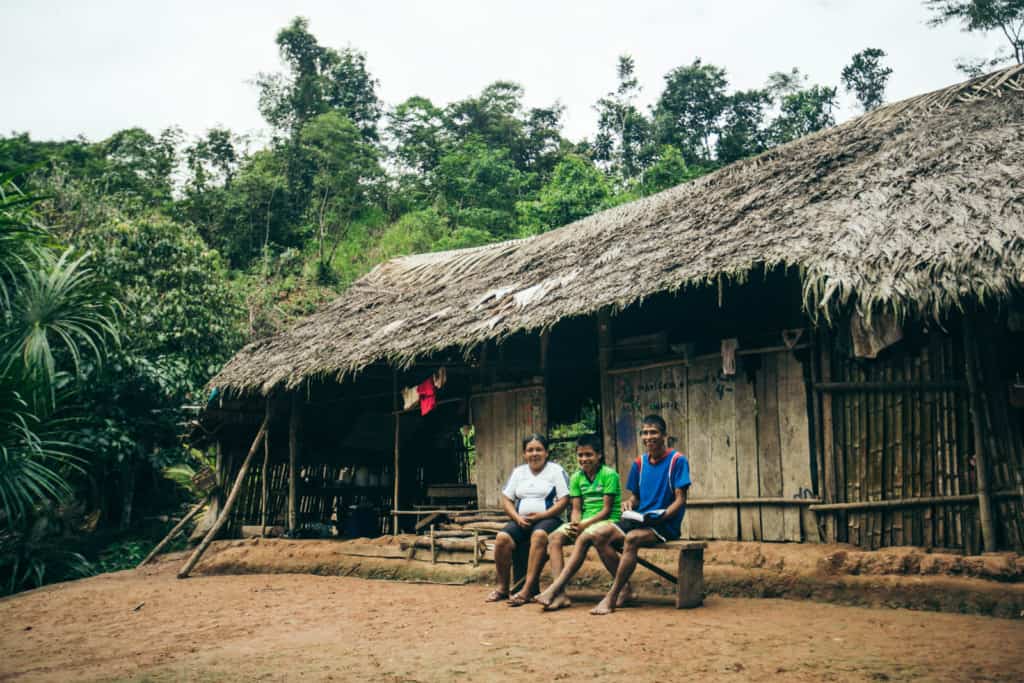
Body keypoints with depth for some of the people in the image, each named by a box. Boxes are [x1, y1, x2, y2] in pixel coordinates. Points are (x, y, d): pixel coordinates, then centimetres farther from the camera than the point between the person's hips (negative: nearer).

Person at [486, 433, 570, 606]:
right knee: (502, 538, -25)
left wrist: (541, 515, -15)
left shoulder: (556, 470, 5)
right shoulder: (518, 472, 18)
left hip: (548, 519, -4)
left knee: (539, 535, -37)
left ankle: (528, 590, -38)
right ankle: (502, 587, -14)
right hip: (521, 521, 4)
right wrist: (518, 518, -5)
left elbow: (564, 500, -5)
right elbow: (506, 500, 14)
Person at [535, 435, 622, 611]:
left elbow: (607, 509, -11)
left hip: (608, 521, -6)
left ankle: (553, 589, -39)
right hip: (583, 523, 6)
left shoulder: (609, 475, -6)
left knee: (584, 538, -36)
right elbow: (576, 509, 9)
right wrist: (574, 524, -14)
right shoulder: (577, 478, 12)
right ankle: (560, 594, -30)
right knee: (554, 538, -19)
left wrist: (584, 525, -19)